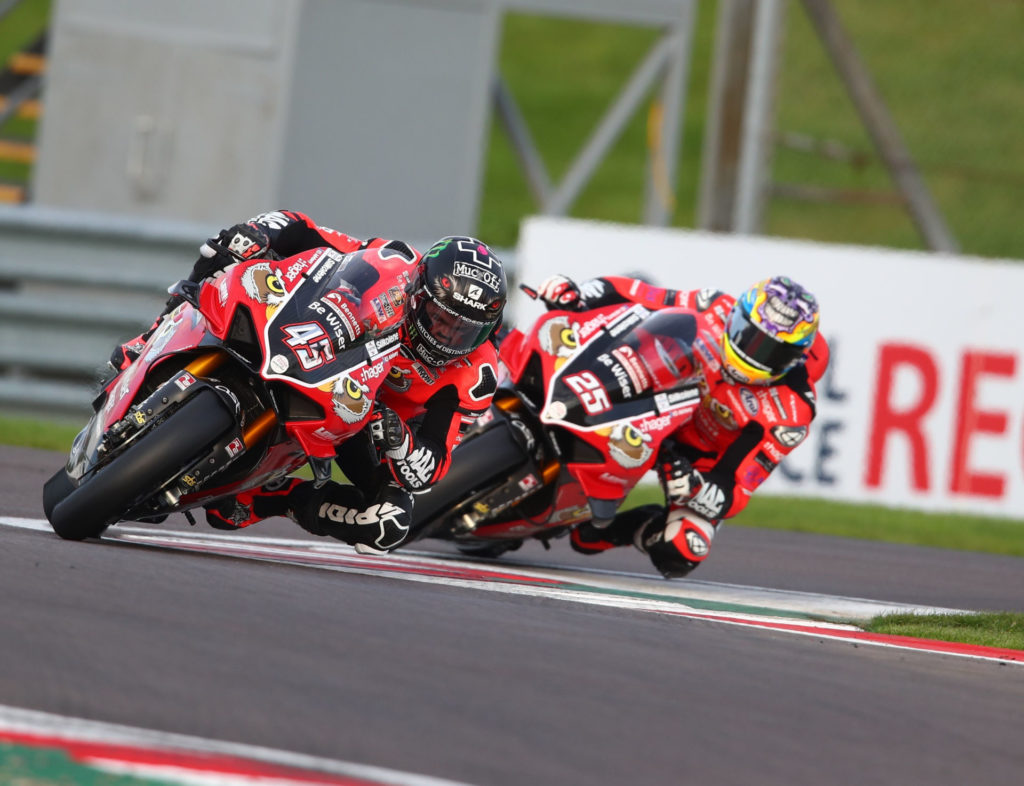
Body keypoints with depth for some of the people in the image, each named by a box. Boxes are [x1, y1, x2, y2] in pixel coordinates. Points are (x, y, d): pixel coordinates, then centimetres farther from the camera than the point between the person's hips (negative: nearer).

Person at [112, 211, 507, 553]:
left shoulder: (473, 376, -27)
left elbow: (429, 471, -27)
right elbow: (295, 229, -21)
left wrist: (400, 444, -51)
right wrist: (243, 238, -43)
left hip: (369, 418, 0)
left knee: (389, 525, -24)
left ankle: (256, 500, -15)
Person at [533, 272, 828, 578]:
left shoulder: (788, 414, -29)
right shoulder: (717, 309, -22)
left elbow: (731, 495, -28)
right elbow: (631, 295, -11)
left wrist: (694, 487, -50)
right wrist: (576, 295, -29)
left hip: (705, 461, -4)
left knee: (681, 553, -30)